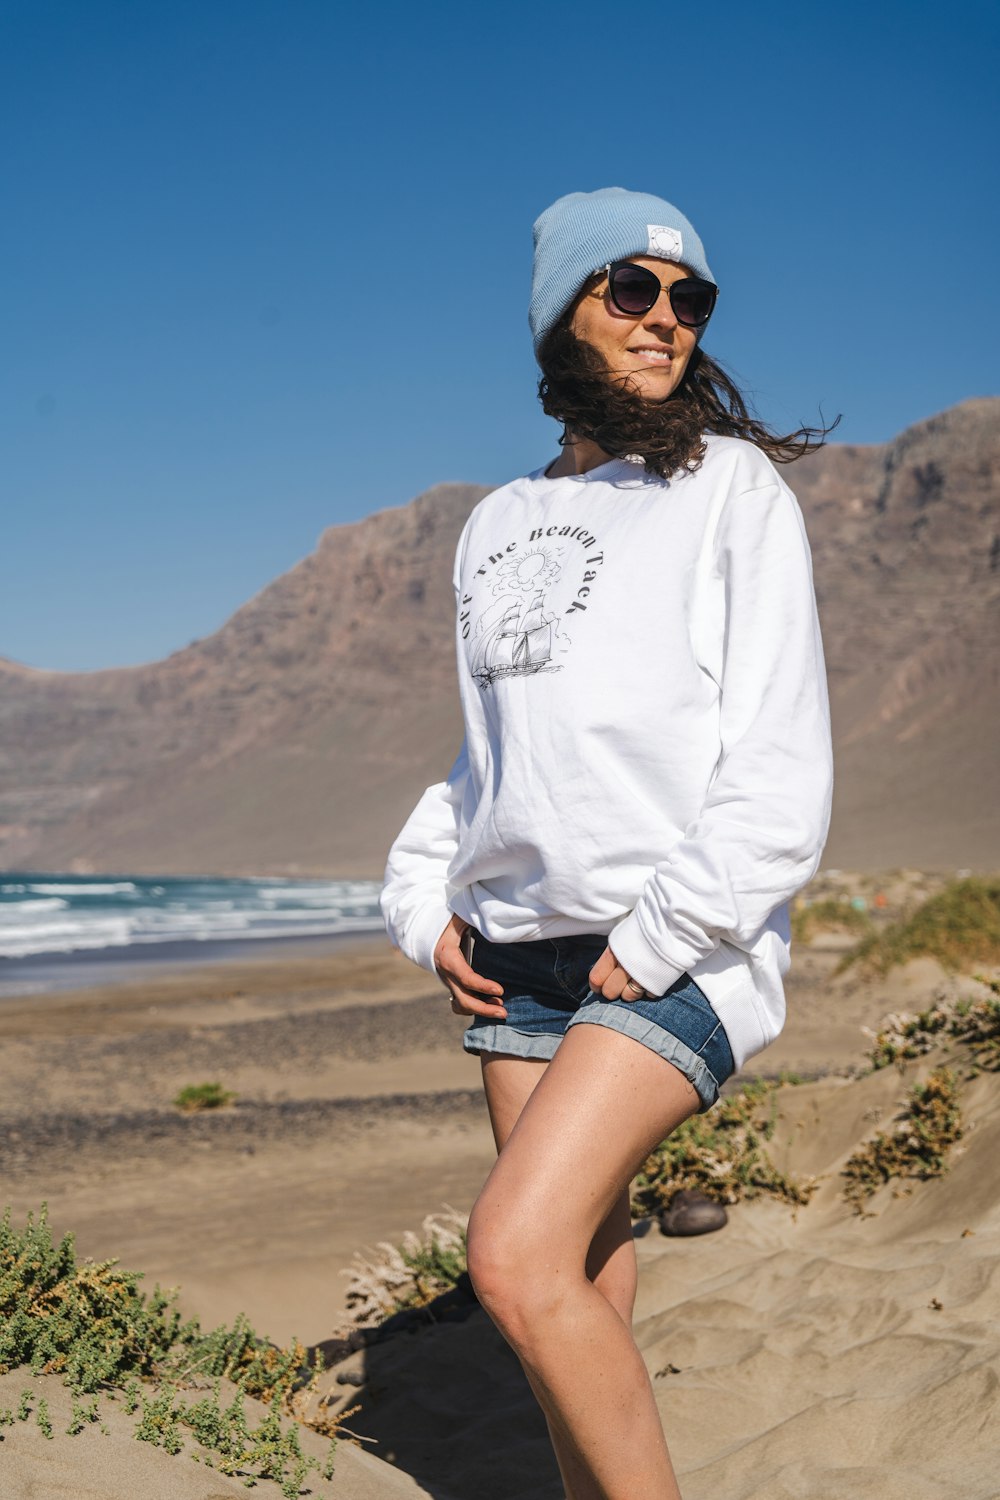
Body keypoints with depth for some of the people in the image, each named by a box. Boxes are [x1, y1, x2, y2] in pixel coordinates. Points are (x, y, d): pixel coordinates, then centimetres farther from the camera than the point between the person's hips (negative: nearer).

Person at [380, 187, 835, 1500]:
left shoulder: (732, 485, -1)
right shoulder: (499, 525, 15)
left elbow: (782, 761, -8)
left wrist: (661, 938, -13)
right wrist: (425, 898, 9)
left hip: (680, 953, -6)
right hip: (519, 947, 6)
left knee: (517, 1257, -17)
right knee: (581, 1275, 9)